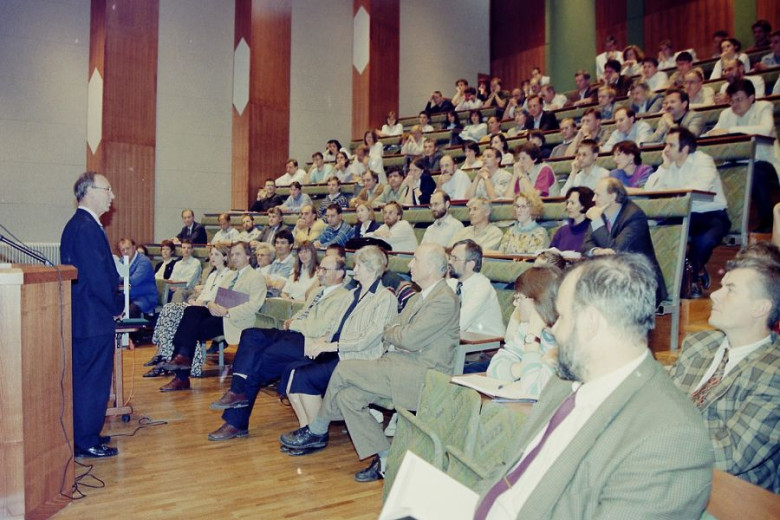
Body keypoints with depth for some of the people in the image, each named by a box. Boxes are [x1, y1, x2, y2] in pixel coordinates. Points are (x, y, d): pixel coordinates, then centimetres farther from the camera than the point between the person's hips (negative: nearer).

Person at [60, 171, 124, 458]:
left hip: (85, 317, 11)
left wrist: (113, 303, 11)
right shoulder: (87, 227, -18)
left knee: (84, 379, 18)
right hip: (94, 319, -11)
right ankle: (87, 443, 9)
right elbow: (97, 276, -22)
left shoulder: (79, 225, 14)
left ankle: (83, 435, 29)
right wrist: (117, 306, -9)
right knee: (93, 381, -1)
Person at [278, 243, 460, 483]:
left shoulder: (444, 299, -12)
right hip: (401, 365, 9)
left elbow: (410, 339, -20)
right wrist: (395, 335, -6)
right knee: (347, 396, -8)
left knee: (345, 369, -14)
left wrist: (393, 331, 1)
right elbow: (388, 333, 17)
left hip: (422, 375, -9)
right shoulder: (418, 298, 20)